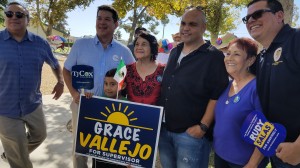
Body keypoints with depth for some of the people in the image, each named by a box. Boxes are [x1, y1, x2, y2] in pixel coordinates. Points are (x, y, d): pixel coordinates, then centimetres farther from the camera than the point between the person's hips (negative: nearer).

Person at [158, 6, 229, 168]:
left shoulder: (213, 56, -11)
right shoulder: (174, 52, 11)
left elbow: (218, 95, -16)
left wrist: (203, 126, -18)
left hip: (191, 133, -6)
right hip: (164, 129, 7)